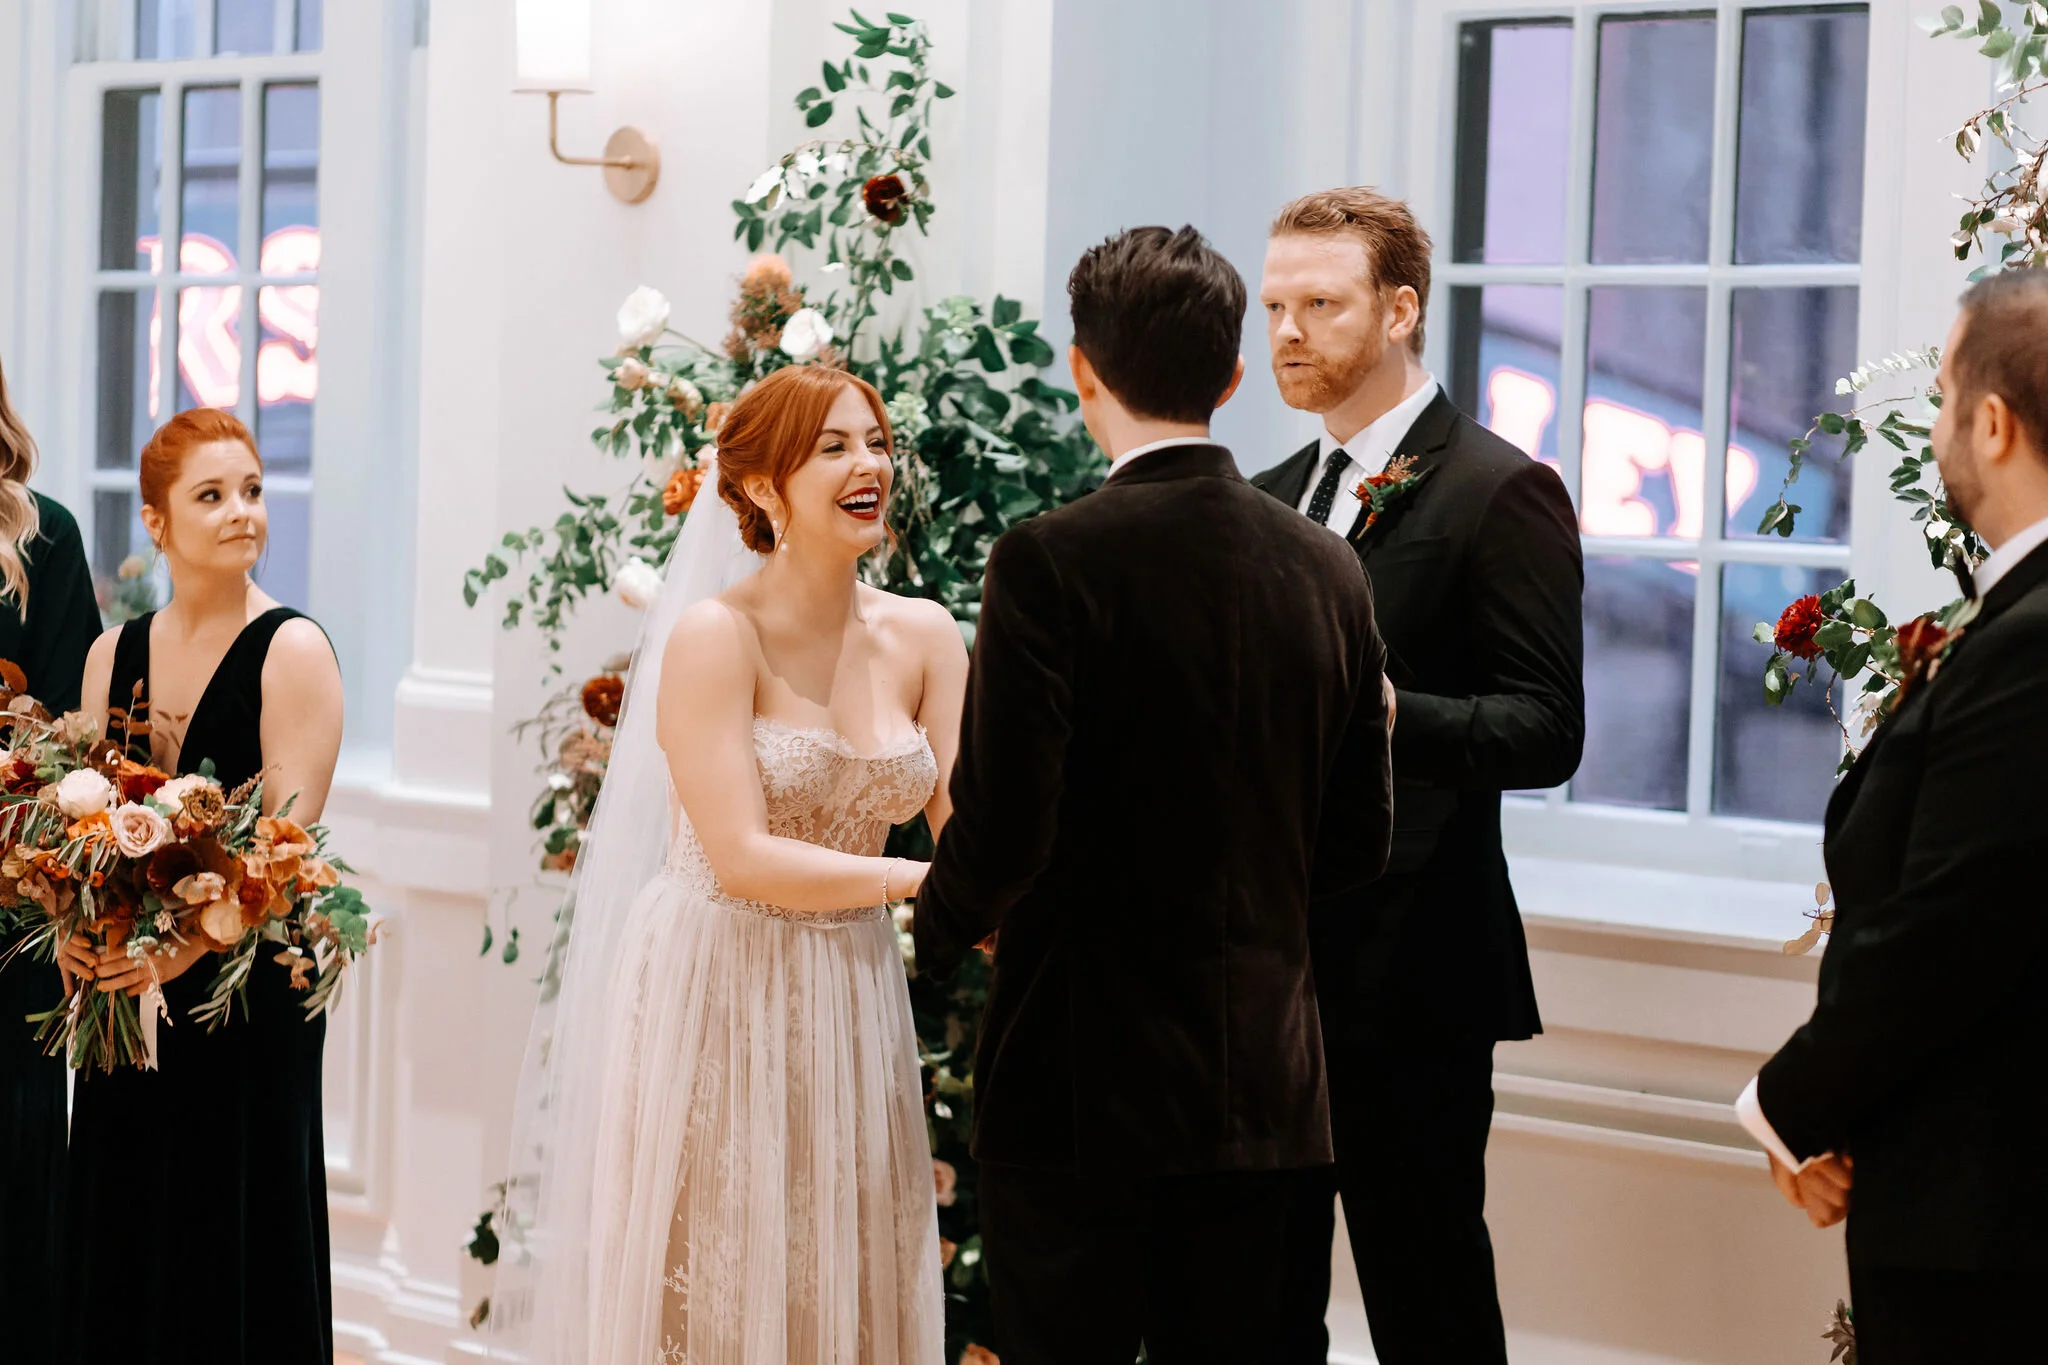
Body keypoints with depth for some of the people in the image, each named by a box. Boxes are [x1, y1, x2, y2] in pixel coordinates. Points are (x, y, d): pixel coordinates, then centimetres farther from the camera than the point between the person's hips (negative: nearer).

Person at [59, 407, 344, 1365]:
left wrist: (186, 944, -26)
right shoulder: (113, 656, 11)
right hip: (123, 1000, 5)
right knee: (120, 1241, 8)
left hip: (246, 998, -5)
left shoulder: (293, 653, -6)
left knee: (233, 1242, -2)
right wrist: (74, 923, -9)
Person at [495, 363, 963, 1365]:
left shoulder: (922, 638, 4)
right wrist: (927, 881, -20)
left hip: (849, 1011, 5)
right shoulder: (715, 636, -13)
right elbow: (742, 858, -19)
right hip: (715, 997, -5)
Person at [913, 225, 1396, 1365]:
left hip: (1078, 1084, -5)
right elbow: (1358, 845, 9)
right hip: (1260, 1088, 5)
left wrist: (942, 927, 4)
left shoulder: (1052, 561, -13)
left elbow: (1000, 831, -17)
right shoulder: (1329, 569, 3)